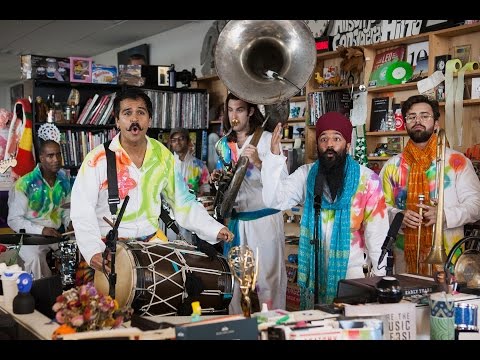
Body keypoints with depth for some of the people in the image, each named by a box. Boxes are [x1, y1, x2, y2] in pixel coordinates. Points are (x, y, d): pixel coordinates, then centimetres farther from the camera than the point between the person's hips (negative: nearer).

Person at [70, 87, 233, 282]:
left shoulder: (163, 156, 2)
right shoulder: (97, 160, -11)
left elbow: (183, 203, 8)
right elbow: (82, 212, -16)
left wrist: (215, 230, -4)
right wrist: (94, 252, -31)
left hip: (152, 241, 4)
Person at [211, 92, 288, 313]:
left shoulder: (266, 139, -6)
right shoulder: (225, 145, 11)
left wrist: (259, 163, -25)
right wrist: (218, 179, 3)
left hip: (264, 219, -5)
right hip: (236, 220, 6)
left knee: (268, 280, -4)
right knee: (235, 279, 11)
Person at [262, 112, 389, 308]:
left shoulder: (367, 179, -8)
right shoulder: (306, 175, -1)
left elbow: (377, 232, -5)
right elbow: (274, 200, -11)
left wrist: (380, 276, -5)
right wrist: (274, 155, -20)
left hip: (353, 270, -2)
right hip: (314, 270, 2)